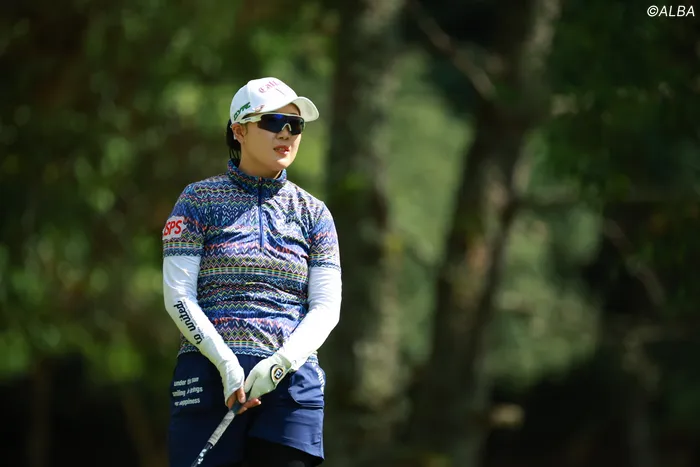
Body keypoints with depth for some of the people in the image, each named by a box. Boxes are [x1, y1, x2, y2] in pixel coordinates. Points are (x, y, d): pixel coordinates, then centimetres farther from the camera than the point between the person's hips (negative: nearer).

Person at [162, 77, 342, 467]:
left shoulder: (313, 212, 12)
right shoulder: (199, 200, 6)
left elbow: (327, 307, 5)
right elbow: (178, 296, -2)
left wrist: (280, 362, -13)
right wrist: (227, 364, -14)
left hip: (293, 381, 2)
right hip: (209, 373, -2)